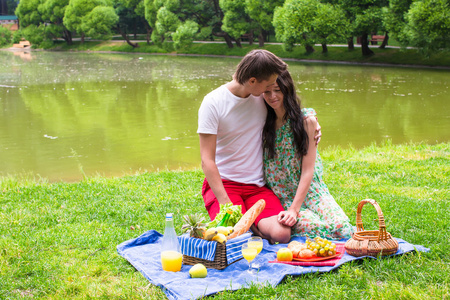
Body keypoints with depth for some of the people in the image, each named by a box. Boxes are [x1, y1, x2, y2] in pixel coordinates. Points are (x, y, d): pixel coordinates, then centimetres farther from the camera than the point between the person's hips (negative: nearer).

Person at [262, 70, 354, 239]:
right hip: (280, 197, -1)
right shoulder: (264, 124, 4)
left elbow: (308, 170, -10)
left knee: (342, 229, -22)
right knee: (311, 226, -30)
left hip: (309, 192, 1)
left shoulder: (306, 120, -4)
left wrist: (294, 208, -18)